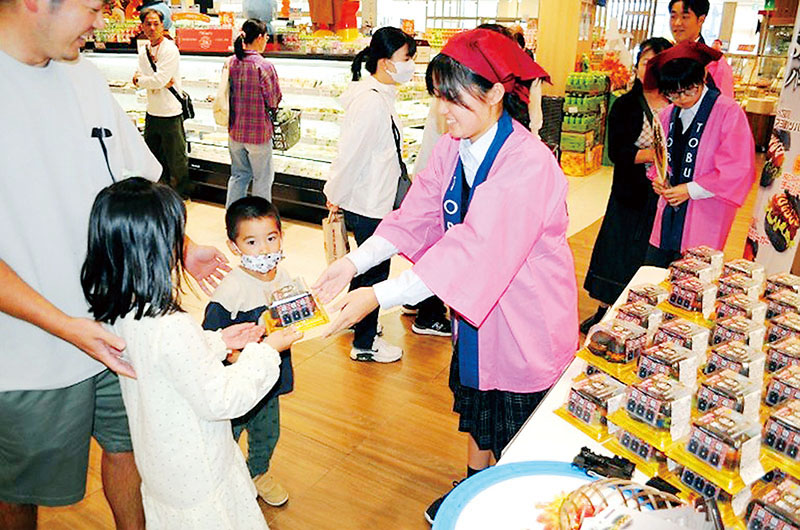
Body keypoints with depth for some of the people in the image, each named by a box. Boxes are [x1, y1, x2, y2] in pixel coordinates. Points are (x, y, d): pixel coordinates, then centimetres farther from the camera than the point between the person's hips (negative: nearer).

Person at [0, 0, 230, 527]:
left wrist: (182, 247, -1)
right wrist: (67, 326, -24)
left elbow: (136, 182, 11)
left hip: (120, 329, 5)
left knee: (127, 444, 21)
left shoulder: (85, 74, 2)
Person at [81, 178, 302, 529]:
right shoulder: (172, 328, -36)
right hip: (196, 477, -8)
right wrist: (266, 351, -16)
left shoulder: (116, 313, -9)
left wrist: (219, 342, 4)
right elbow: (220, 400, -26)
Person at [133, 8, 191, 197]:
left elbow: (160, 80, -21)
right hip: (152, 112, 7)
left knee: (176, 158, 3)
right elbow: (141, 81, 0)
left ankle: (182, 194, 19)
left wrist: (139, 79, -5)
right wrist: (160, 82, -17)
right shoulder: (143, 50, 9)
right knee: (151, 155, 18)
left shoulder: (170, 50, -13)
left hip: (171, 113, -7)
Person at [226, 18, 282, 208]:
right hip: (258, 132, -6)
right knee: (262, 178, 10)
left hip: (235, 130, 6)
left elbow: (227, 94, 9)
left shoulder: (231, 63, 0)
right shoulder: (264, 66, -19)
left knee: (239, 174, 20)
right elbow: (274, 101, -12)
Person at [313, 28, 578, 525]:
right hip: (475, 305, 8)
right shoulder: (453, 148, -5)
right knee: (475, 396, 25)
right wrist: (355, 262, -20)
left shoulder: (528, 164, -30)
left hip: (524, 313, -7)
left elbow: (475, 249, -37)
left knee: (518, 431, 13)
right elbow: (415, 215, -6)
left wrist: (379, 296, -39)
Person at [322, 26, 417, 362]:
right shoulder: (371, 102, -24)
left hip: (374, 199, 10)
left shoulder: (381, 96, 9)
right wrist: (335, 196, -9)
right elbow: (350, 153, -21)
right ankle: (365, 344, 18)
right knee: (375, 272, 3)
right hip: (368, 205, -10)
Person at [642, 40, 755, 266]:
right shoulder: (667, 115, 11)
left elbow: (738, 171, -11)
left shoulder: (729, 112, -8)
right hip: (667, 221, 6)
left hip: (704, 222, -6)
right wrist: (658, 178, 2)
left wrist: (690, 189, -13)